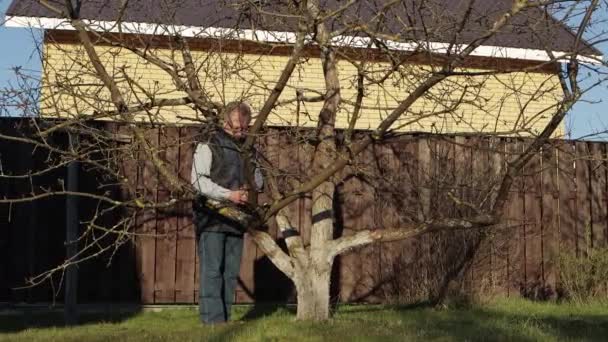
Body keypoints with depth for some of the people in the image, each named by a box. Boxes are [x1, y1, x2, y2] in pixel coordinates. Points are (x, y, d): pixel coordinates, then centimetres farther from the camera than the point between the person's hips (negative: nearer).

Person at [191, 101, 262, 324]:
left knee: (231, 272, 9)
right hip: (211, 218, -6)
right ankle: (212, 319, -5)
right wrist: (228, 194, -19)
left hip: (236, 219, 6)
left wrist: (250, 188, -1)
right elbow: (198, 181, -13)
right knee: (212, 270, -7)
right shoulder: (209, 146, -5)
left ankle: (225, 318, 16)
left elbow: (257, 178, 23)